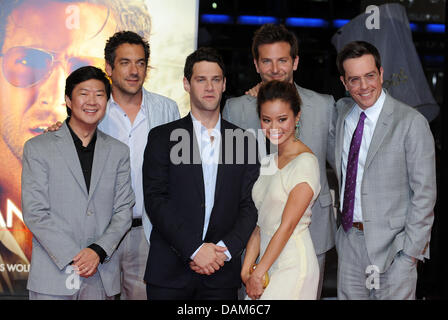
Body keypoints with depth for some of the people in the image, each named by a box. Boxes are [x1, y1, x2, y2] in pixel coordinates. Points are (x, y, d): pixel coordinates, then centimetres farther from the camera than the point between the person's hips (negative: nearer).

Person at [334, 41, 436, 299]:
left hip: (392, 244, -5)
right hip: (350, 238, 5)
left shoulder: (412, 122, -12)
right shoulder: (342, 111, 6)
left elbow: (424, 194, -11)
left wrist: (411, 251, -14)